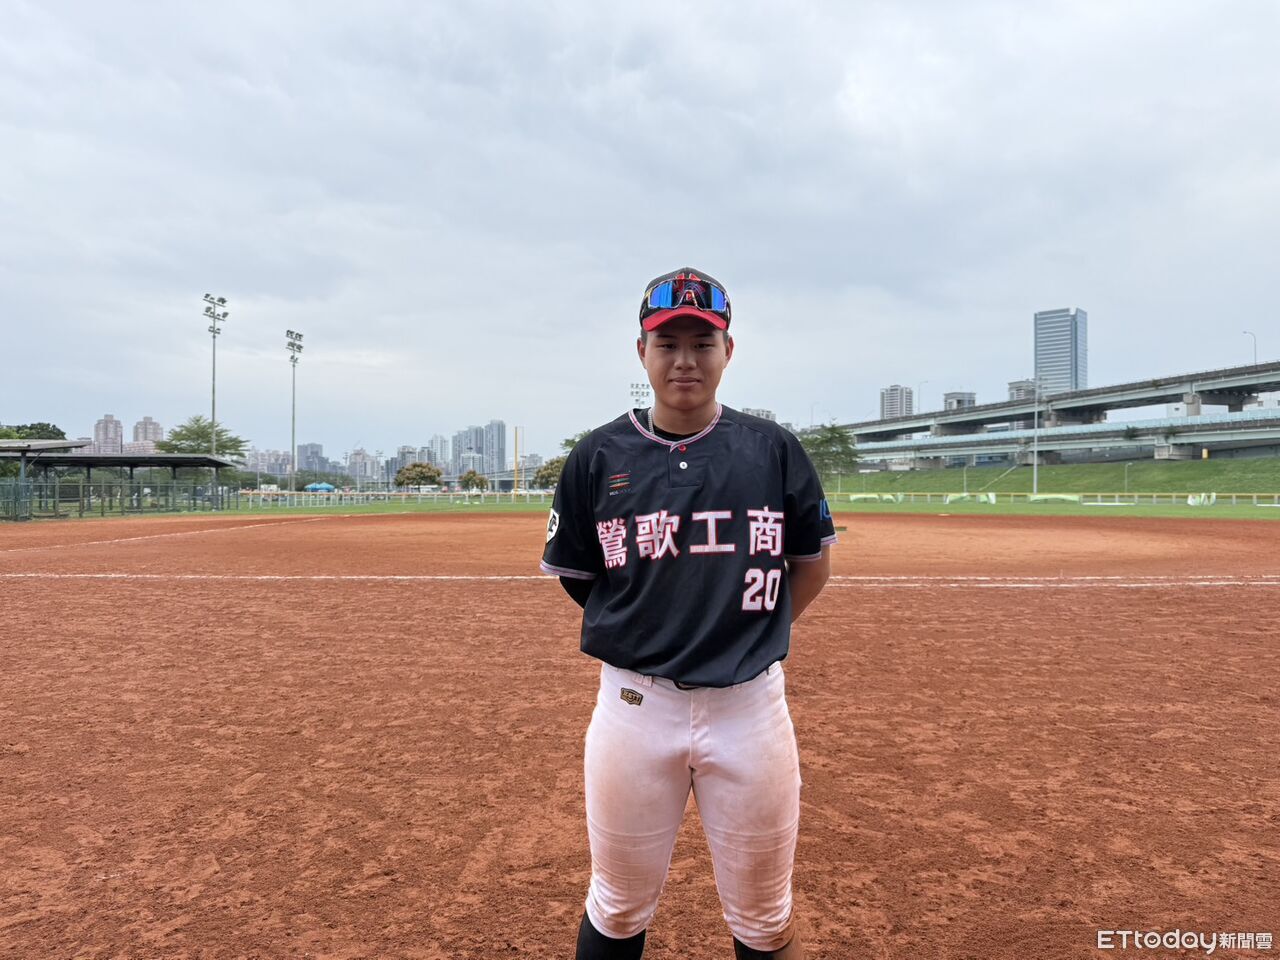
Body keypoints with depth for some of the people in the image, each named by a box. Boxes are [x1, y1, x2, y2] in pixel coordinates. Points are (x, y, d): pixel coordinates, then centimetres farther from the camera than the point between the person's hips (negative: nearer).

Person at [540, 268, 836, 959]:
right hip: (635, 702, 0)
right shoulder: (599, 456, -2)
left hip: (749, 702, 1)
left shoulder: (772, 449, -1)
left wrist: (747, 636, 4)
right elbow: (576, 579, 7)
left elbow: (813, 562, 9)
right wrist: (652, 635, 5)